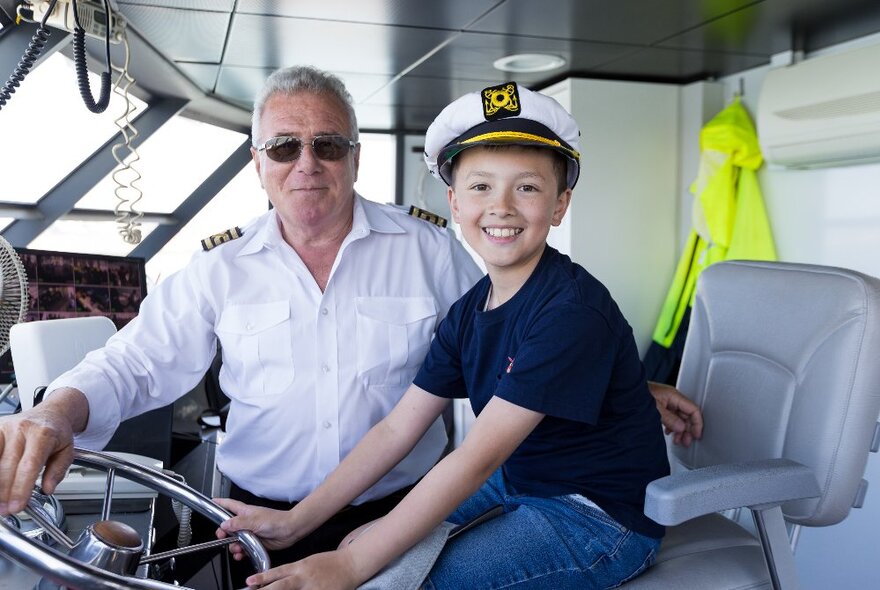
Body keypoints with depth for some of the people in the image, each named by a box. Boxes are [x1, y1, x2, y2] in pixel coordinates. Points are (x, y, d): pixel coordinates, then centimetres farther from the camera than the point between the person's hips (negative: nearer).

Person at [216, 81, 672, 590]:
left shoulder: (574, 311, -24)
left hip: (600, 516, -7)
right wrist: (296, 522, -6)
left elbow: (476, 458, -27)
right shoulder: (470, 311, 1)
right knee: (366, 543, 2)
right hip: (516, 482, 7)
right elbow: (397, 429, 0)